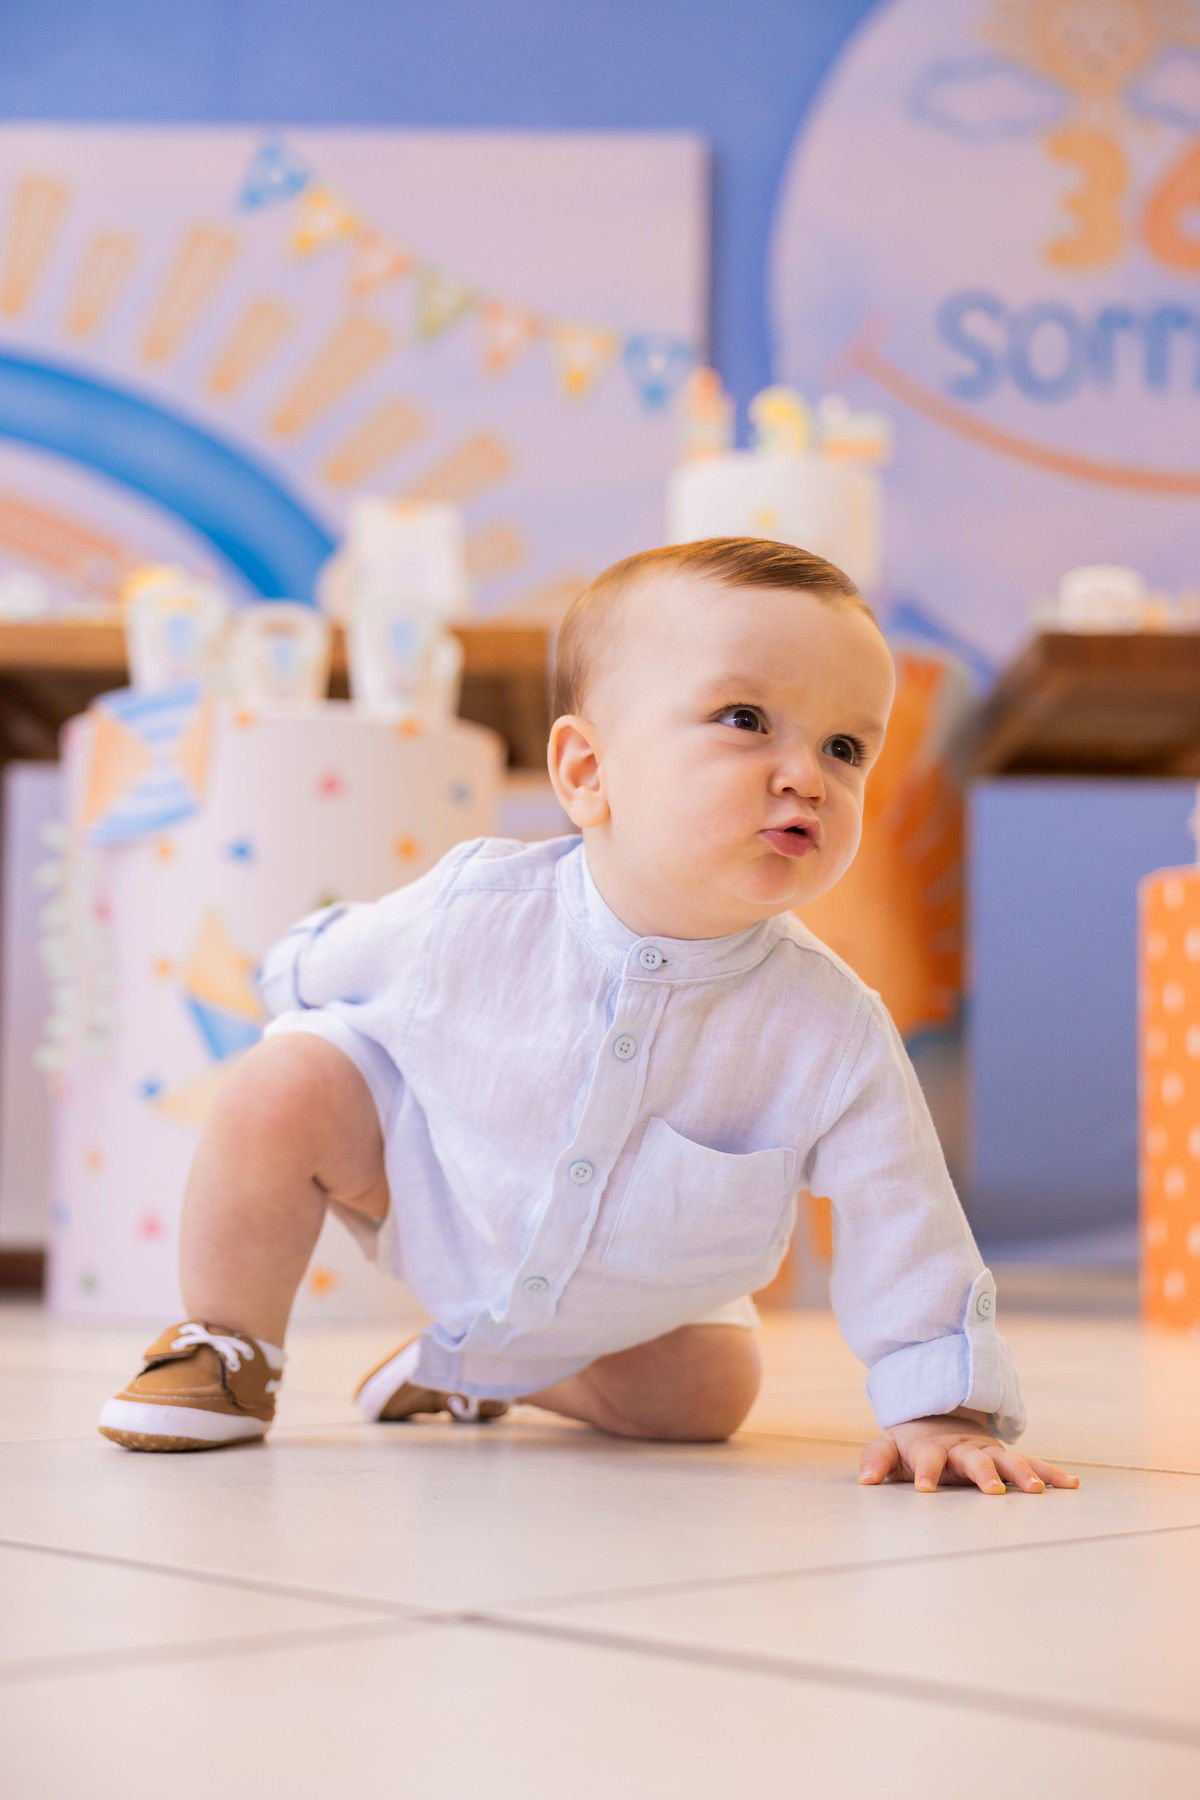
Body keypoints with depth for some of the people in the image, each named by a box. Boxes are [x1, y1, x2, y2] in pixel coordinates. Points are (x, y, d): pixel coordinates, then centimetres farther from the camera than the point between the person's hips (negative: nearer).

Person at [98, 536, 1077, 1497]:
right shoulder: (474, 911, -32)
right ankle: (231, 1350, 3)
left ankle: (470, 1371, 27)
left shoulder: (834, 1034, -33)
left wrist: (943, 1407, -24)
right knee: (285, 1084, -23)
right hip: (434, 1198, -3)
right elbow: (320, 968, -9)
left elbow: (902, 1226, -22)